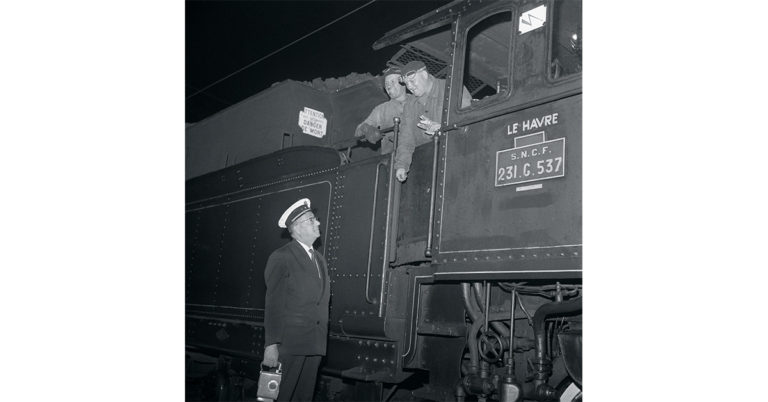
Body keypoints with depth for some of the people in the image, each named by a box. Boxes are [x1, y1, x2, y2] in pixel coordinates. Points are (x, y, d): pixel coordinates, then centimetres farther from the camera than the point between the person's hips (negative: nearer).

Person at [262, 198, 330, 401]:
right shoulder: (281, 258, -6)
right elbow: (273, 304, -11)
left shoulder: (320, 260, 16)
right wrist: (271, 345, -17)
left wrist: (321, 342, 10)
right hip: (289, 344, -6)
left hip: (315, 346, 7)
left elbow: (321, 303, 14)